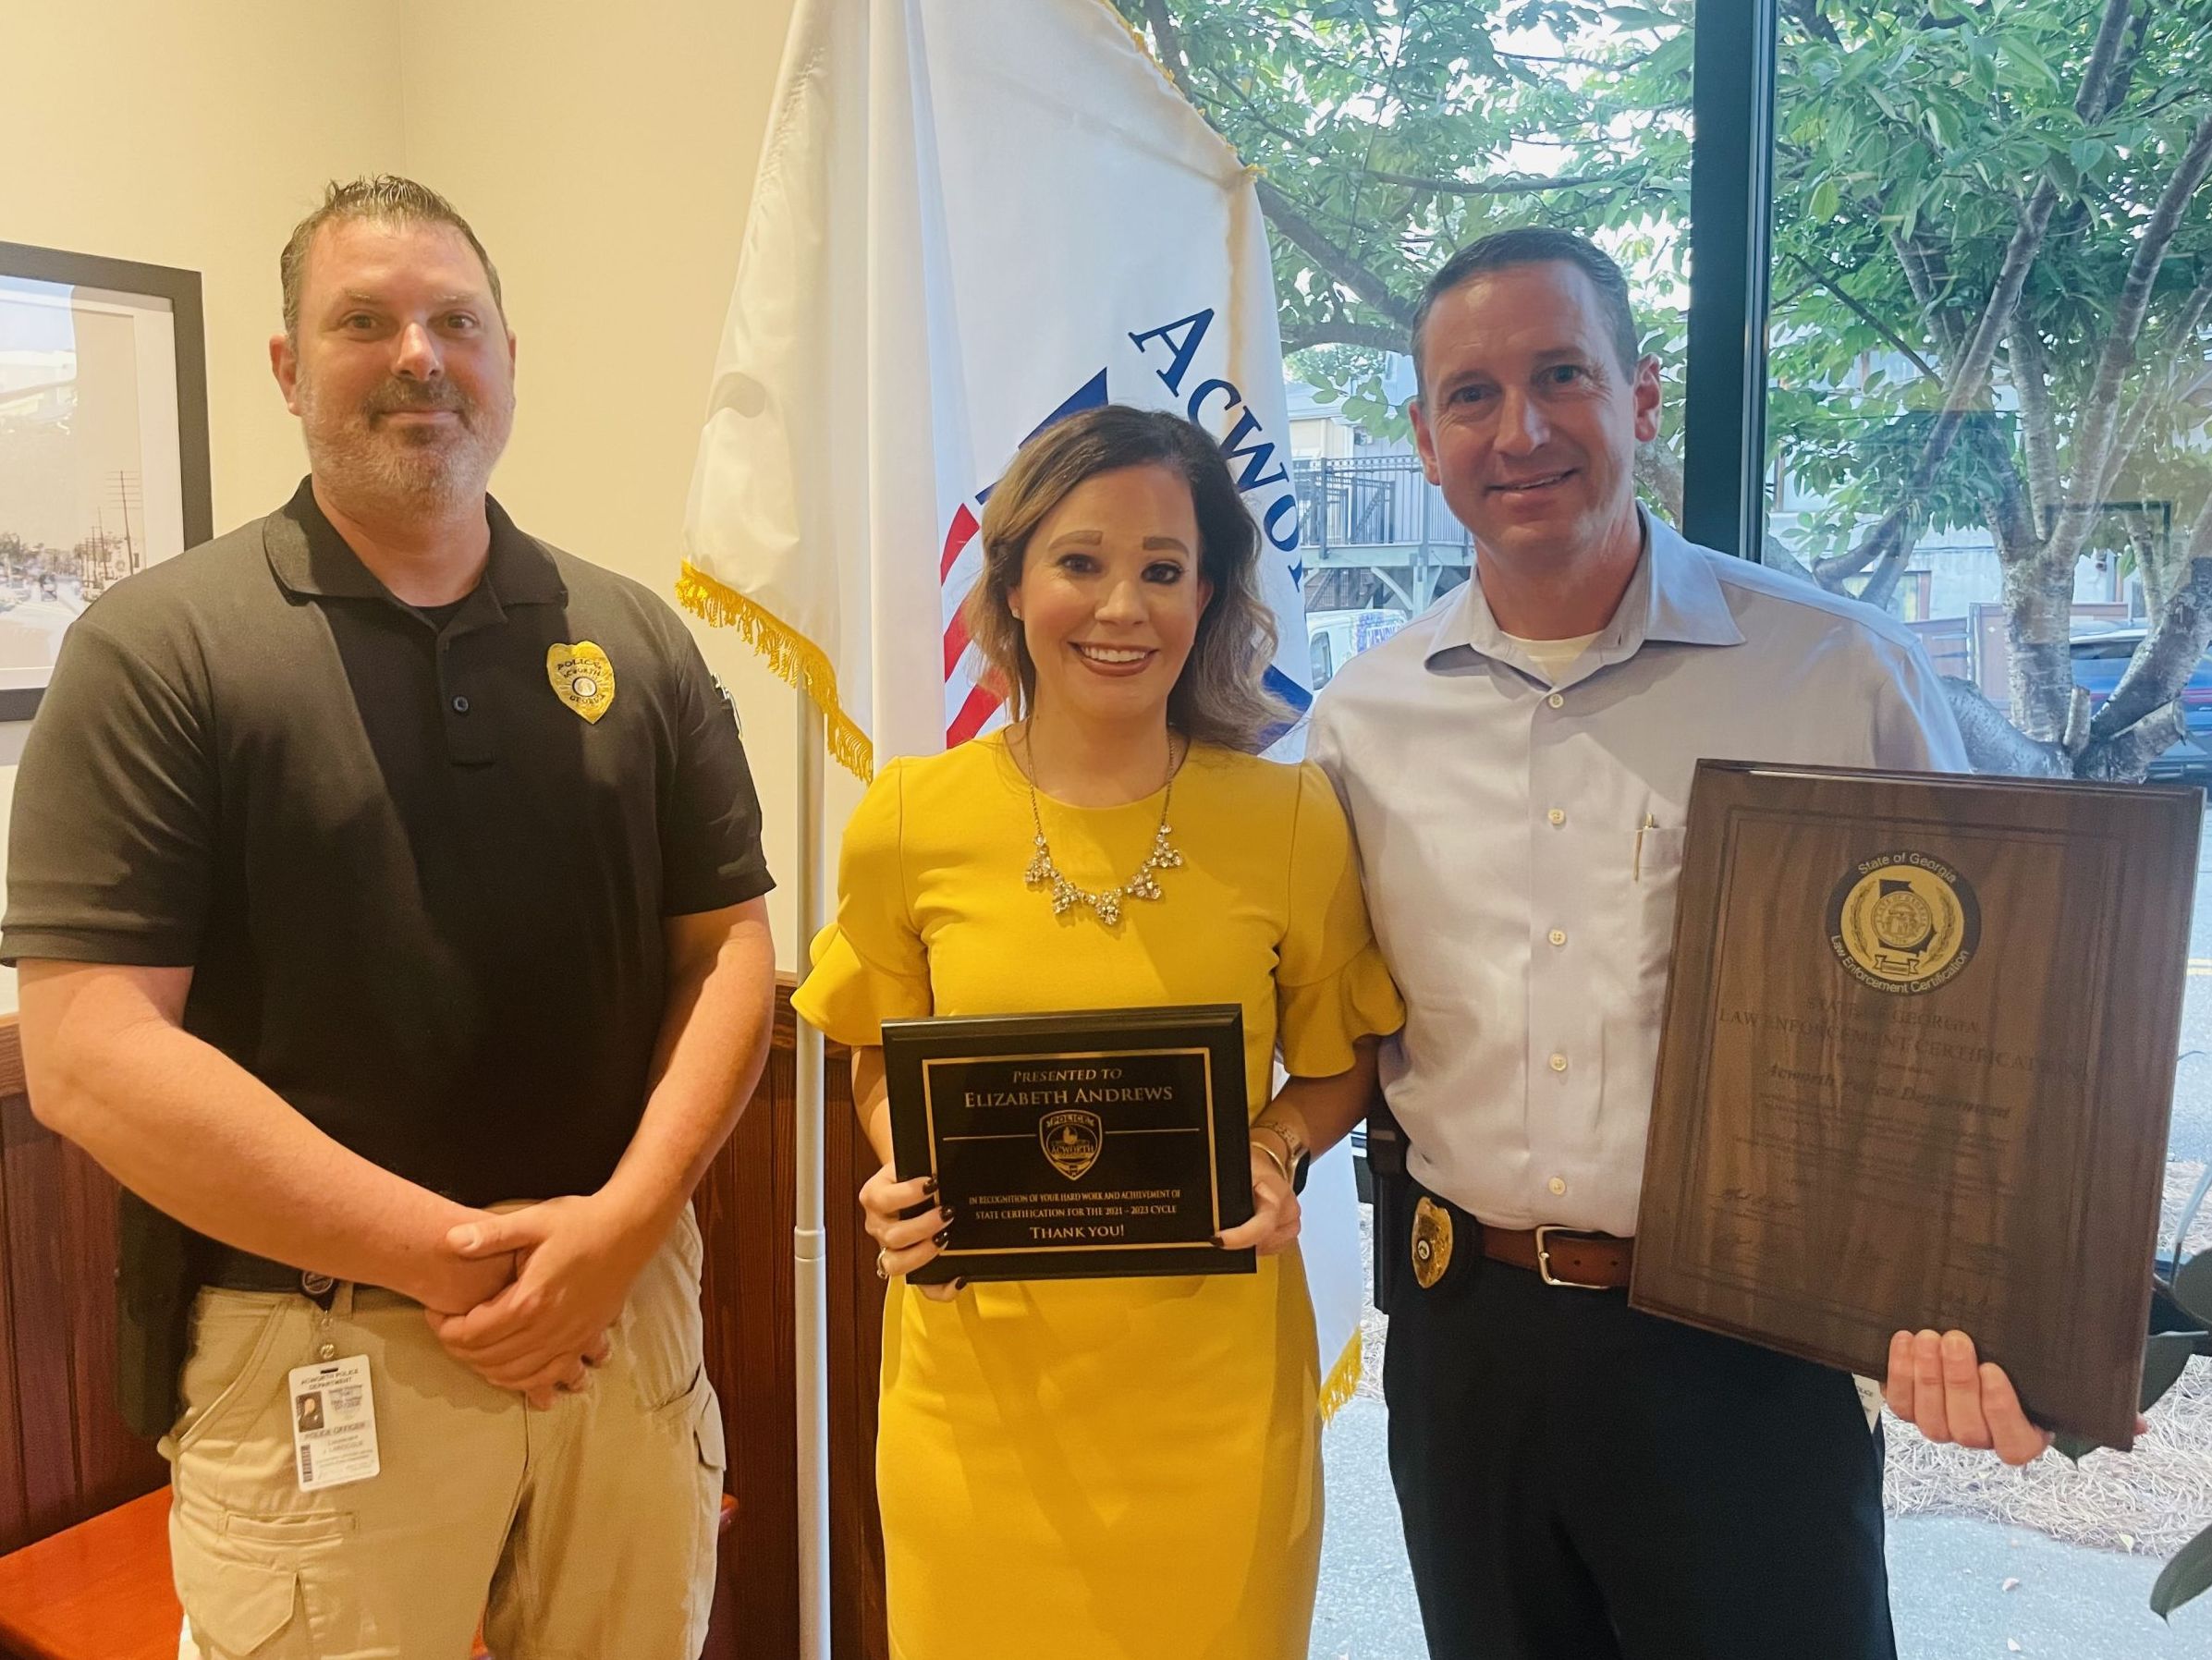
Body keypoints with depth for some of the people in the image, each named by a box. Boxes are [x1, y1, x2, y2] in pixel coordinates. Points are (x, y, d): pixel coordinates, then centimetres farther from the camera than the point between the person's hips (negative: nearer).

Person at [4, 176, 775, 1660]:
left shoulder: (636, 641, 5)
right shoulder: (158, 649, -5)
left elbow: (730, 946, 3)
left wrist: (621, 1220, -11)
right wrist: (449, 1252, -14)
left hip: (629, 1309, 4)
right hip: (310, 1349, -3)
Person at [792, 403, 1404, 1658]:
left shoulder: (1293, 821, -7)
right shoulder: (909, 822, -5)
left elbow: (1340, 1062, 6)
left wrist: (1277, 1153, -13)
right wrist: (903, 1172, -10)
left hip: (1212, 1395, 0)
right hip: (979, 1383, 1)